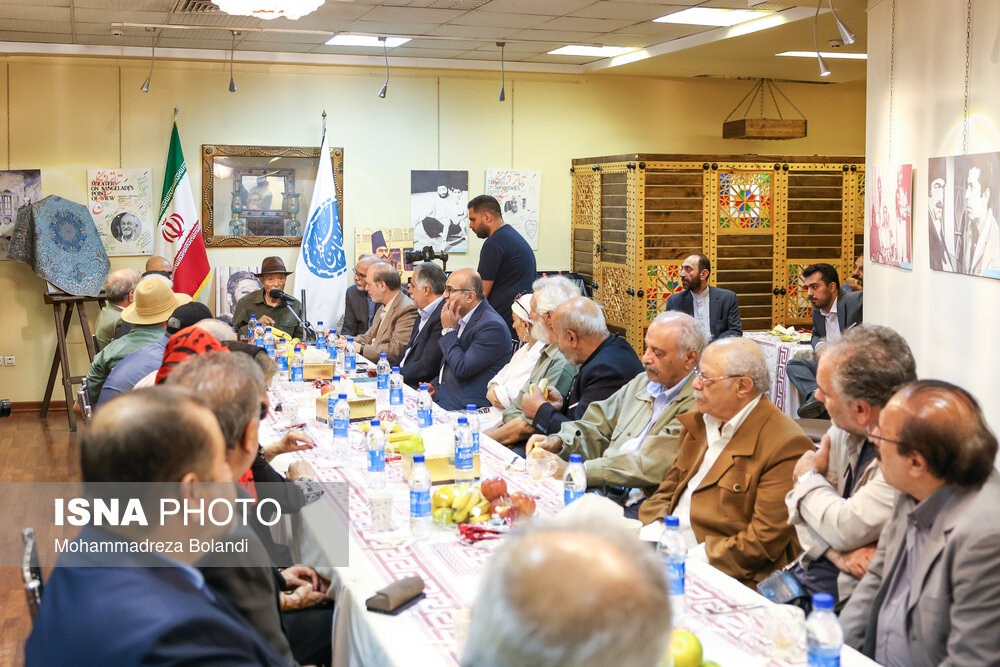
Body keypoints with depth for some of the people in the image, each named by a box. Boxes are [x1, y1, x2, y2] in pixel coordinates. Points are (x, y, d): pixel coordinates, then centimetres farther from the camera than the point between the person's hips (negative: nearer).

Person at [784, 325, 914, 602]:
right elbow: (804, 508, 6)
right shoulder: (845, 429, 2)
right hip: (814, 569, 7)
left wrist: (808, 477, -2)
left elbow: (846, 529, -21)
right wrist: (840, 554, -13)